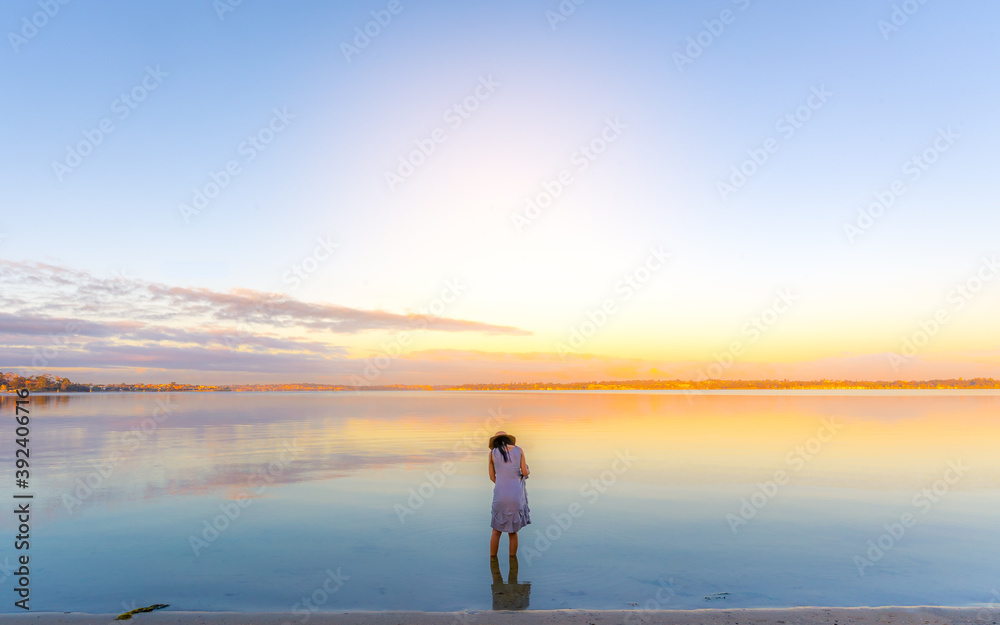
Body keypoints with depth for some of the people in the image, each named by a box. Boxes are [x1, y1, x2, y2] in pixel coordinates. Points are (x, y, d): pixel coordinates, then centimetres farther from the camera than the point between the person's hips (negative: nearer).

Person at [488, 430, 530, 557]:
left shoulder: (492, 453, 3)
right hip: (516, 494, 1)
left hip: (500, 494, -1)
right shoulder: (518, 450, 5)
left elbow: (492, 477, 8)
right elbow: (525, 473, 5)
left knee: (497, 531, 12)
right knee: (513, 532, 13)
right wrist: (528, 471, 27)